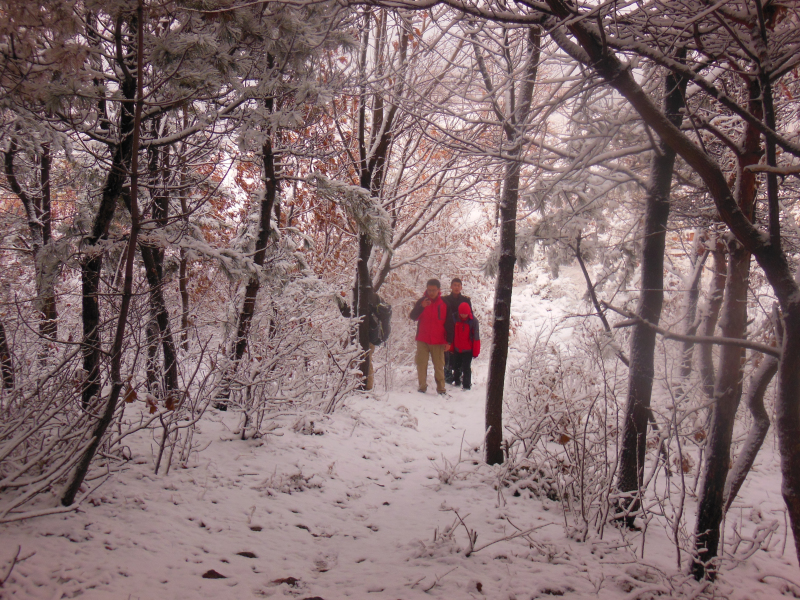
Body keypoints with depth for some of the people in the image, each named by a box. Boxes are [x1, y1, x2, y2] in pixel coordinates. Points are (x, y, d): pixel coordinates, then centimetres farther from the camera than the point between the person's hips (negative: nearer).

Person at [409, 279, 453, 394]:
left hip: (438, 341, -1)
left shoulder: (444, 304, 3)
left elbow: (449, 323, 6)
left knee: (439, 365, 2)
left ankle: (440, 387, 10)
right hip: (422, 340, 1)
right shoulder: (422, 301, 4)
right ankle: (422, 385, 9)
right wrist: (421, 307, -24)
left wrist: (449, 341, 0)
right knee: (421, 364, -1)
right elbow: (413, 317, -6)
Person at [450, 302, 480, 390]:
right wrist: (451, 348, 10)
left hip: (468, 350, -4)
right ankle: (456, 381, 35)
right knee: (456, 366, 17)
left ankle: (466, 385, 7)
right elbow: (452, 334, 7)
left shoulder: (473, 321, -13)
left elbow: (476, 337, -9)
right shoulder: (456, 320, -3)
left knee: (466, 368, -2)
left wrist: (475, 352, -8)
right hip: (457, 349, 4)